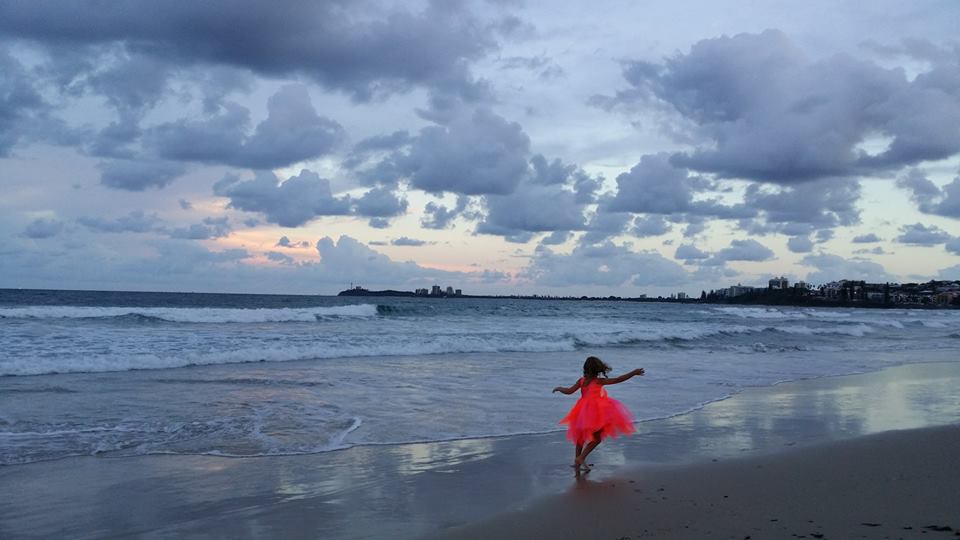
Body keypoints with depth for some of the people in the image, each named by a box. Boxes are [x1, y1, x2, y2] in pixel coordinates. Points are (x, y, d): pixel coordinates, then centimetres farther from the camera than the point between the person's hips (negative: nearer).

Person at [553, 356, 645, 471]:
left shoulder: (582, 380, -3)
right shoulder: (599, 381, -14)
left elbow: (569, 391, -3)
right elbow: (617, 380, -16)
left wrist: (559, 388, 17)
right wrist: (633, 373, -12)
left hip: (583, 412, 5)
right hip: (596, 412, -5)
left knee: (581, 437, 20)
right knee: (596, 438, 7)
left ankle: (577, 459, 27)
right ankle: (581, 458, -2)